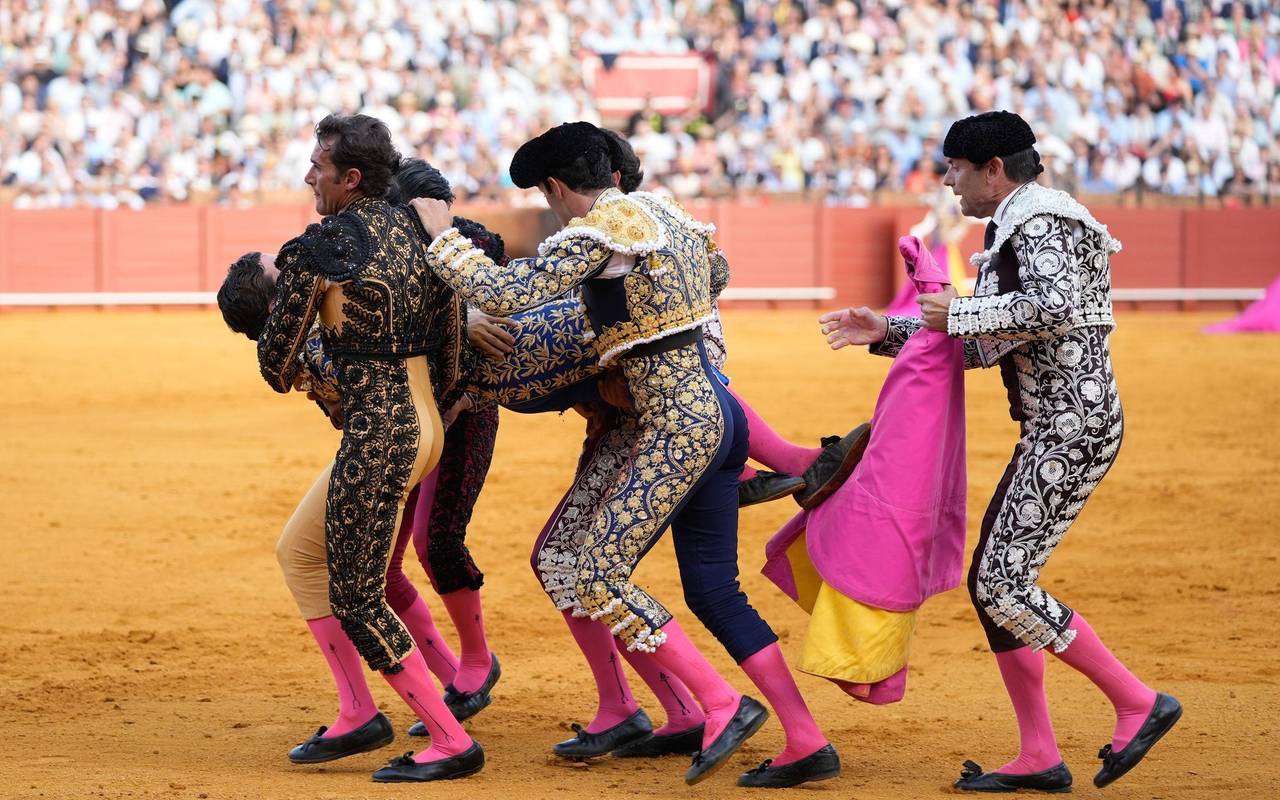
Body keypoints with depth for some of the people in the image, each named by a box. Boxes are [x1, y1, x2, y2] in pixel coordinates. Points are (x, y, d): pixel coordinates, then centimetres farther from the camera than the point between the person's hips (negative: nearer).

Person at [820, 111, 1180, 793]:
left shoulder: (1039, 220, -11)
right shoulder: (1016, 227, 20)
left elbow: (1055, 307, -30)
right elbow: (985, 347, 25)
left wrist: (958, 312, -18)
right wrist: (886, 332, 20)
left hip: (1073, 428, -10)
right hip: (1052, 431, 10)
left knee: (1005, 584, -11)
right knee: (991, 581, 9)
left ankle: (1138, 704, -4)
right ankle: (1039, 758, 11)